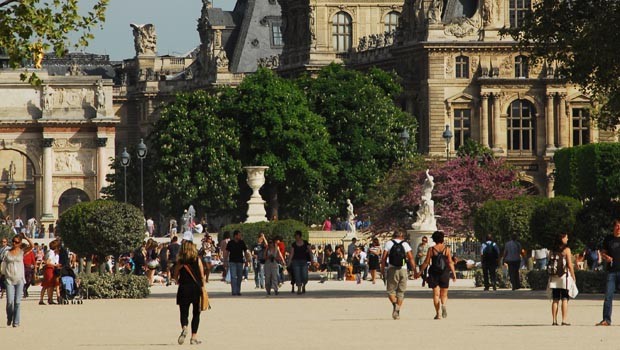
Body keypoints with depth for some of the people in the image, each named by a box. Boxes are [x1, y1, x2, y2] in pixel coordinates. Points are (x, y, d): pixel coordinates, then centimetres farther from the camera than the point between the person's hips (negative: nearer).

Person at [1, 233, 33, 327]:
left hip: (19, 279, 0)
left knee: (17, 301, -3)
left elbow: (32, 246, -10)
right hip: (9, 279, 0)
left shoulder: (22, 251, 5)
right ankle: (9, 318, 17)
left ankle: (16, 321, 3)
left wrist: (25, 237, -6)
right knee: (10, 301, -8)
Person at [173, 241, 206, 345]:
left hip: (183, 289, 0)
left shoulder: (180, 262, -1)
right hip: (196, 289, 0)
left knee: (184, 312, 3)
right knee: (196, 313, 12)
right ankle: (193, 337, 11)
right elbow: (202, 276, -2)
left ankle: (184, 328, -29)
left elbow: (175, 277, 3)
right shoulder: (197, 260, -1)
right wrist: (203, 287, 8)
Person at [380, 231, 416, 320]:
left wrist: (382, 269, 4)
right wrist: (414, 269, 1)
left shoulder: (389, 243, 4)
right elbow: (411, 258, -2)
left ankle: (394, 304, -22)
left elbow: (384, 258, -3)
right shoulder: (405, 244, 6)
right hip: (403, 269, 1)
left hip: (392, 269, -1)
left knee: (391, 290, 6)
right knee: (401, 292, 9)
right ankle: (397, 312, 4)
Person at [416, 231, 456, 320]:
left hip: (434, 274, -1)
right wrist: (454, 273, 0)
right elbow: (450, 262, -5)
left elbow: (426, 262, -2)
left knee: (436, 294, 6)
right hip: (444, 273, 1)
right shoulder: (447, 249, -1)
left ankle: (437, 313, 0)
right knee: (444, 294, 10)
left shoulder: (431, 249, -3)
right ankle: (444, 305, -22)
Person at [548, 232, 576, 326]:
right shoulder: (566, 250, -7)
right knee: (565, 299, -1)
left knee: (555, 300, 7)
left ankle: (554, 320, 4)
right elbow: (570, 265, -9)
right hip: (564, 276, -4)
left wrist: (550, 276, 14)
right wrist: (573, 276, -2)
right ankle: (564, 320, -5)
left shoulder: (552, 251, 7)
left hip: (554, 277, 4)